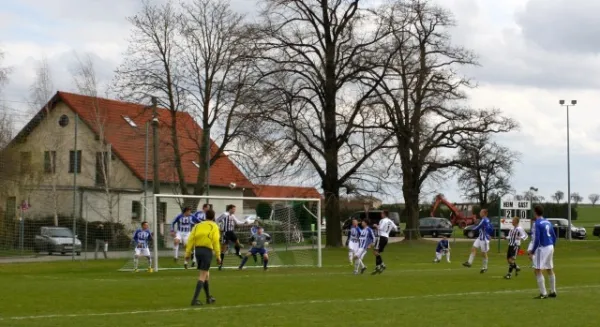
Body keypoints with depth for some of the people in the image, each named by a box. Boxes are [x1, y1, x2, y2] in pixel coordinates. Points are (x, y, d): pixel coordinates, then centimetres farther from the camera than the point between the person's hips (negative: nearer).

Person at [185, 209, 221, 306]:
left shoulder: (198, 226, 16)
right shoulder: (214, 226, 2)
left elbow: (191, 239, 5)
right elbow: (216, 241, -8)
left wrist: (188, 253, 3)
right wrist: (218, 256, -7)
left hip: (198, 250, 6)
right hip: (207, 251, -5)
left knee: (206, 274, 20)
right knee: (202, 276, -6)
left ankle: (209, 297, 30)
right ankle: (195, 299, -16)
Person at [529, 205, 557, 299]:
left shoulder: (538, 223, -12)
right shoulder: (548, 222, 12)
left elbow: (537, 239, -18)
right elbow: (554, 237, 16)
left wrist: (533, 251, -10)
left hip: (542, 248, -8)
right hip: (550, 247, 8)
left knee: (538, 270, -6)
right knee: (550, 270, 17)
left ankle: (543, 293, -9)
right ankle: (553, 292, 23)